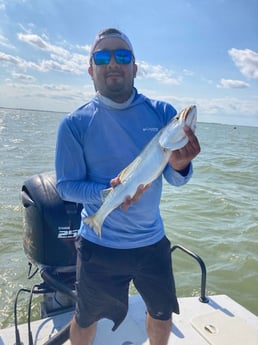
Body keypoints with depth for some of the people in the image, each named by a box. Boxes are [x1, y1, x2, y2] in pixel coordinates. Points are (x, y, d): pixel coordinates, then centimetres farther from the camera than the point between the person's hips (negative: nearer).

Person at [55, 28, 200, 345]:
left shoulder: (162, 113, -6)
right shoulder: (75, 124, -11)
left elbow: (175, 179, -6)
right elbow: (65, 186, -9)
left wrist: (179, 165, -29)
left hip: (153, 241, 3)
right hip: (99, 245, -2)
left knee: (162, 312, 24)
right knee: (86, 318, 19)